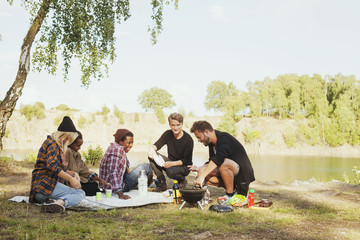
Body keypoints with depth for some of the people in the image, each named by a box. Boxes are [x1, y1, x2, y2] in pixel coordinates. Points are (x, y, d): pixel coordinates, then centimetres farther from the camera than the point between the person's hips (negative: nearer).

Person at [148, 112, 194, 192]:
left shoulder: (188, 139, -17)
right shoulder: (168, 134, -2)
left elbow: (186, 160, -18)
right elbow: (157, 145, -8)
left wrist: (172, 164, -33)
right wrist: (152, 148, -34)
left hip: (184, 166, -5)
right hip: (171, 163, 5)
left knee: (171, 171, -38)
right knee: (152, 156, -17)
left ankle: (182, 180, -1)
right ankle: (162, 183, -8)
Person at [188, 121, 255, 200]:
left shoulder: (225, 138, -20)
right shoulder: (212, 143, 7)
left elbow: (218, 158, -37)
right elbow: (211, 162, 17)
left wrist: (202, 176, -41)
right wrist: (199, 169, -3)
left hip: (242, 173, -9)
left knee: (223, 163, -37)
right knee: (202, 172, -8)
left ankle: (230, 194, -17)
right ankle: (233, 189, 0)